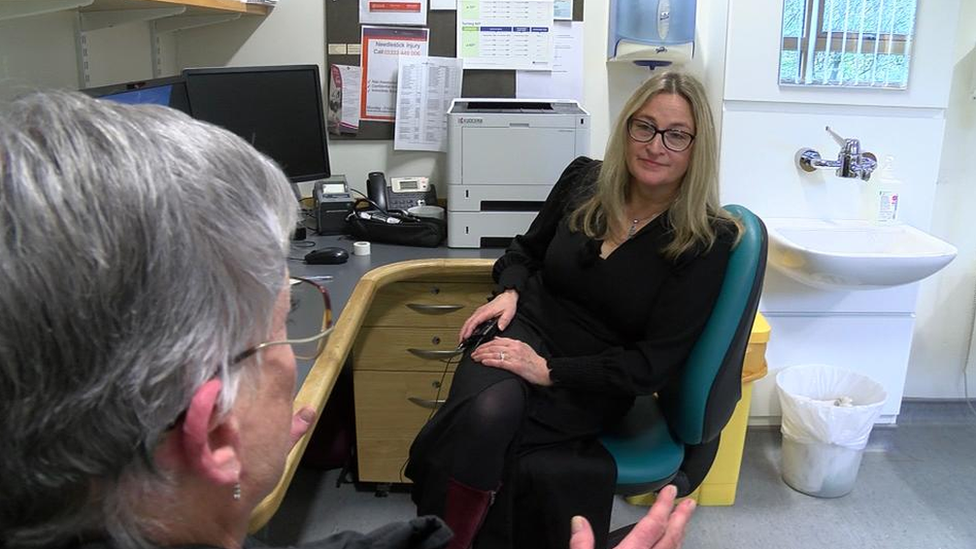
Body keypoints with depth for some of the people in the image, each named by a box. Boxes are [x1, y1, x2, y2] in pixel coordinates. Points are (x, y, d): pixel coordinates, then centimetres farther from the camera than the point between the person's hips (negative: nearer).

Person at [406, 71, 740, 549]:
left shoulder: (708, 240, -10)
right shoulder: (584, 179, 1)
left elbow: (654, 364, -13)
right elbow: (526, 249, 19)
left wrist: (549, 371, -20)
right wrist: (508, 292, -4)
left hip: (596, 382, -3)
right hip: (526, 327, 3)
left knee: (483, 425, -31)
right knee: (486, 413, -33)